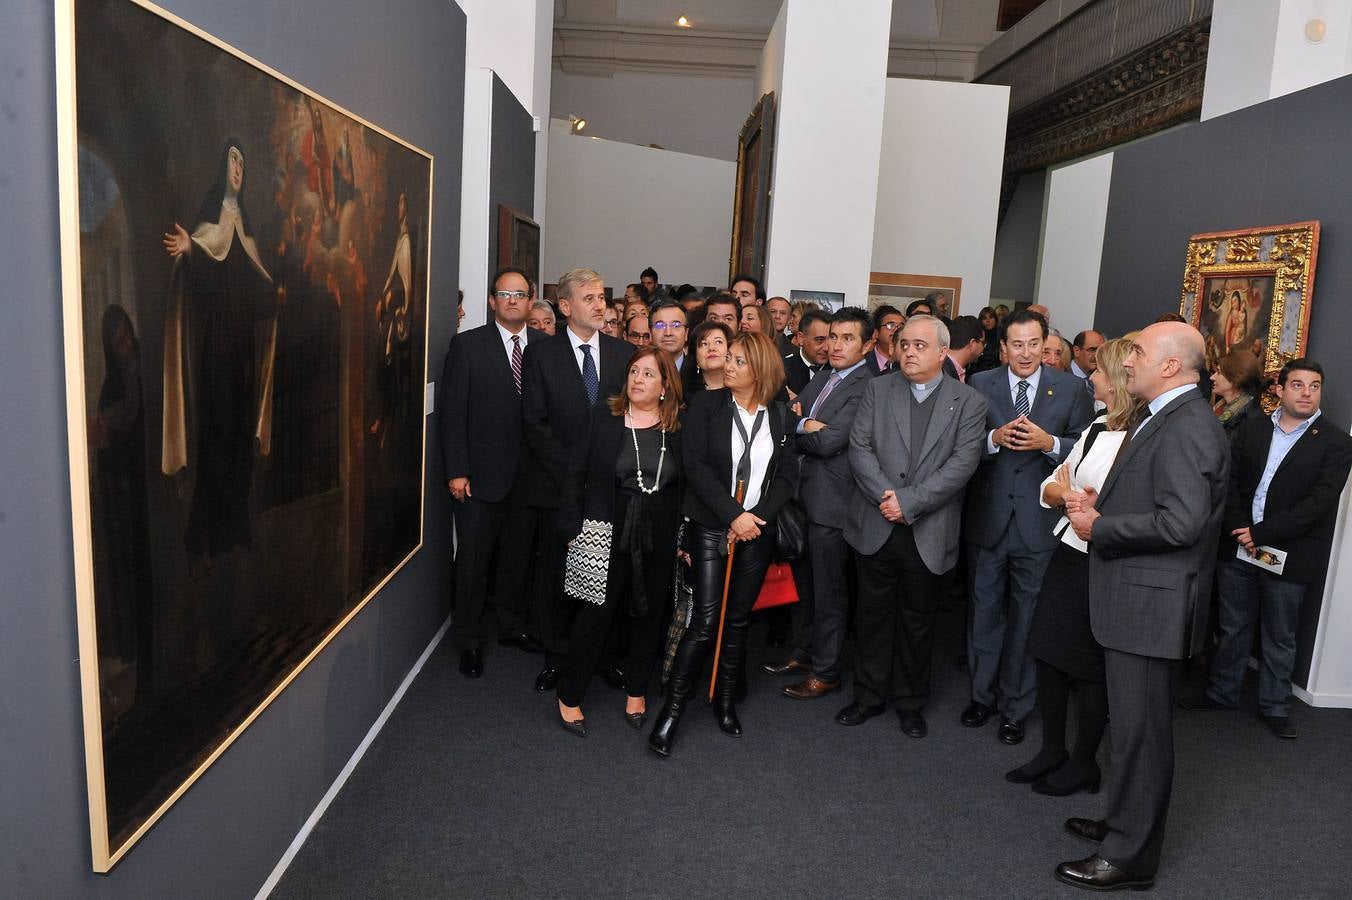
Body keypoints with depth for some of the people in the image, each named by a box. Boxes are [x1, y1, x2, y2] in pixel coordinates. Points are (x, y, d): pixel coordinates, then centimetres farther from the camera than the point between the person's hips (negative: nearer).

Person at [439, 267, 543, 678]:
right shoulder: (467, 345, -3)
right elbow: (453, 412, -6)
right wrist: (456, 470, -11)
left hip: (528, 473, 3)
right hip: (481, 472, -2)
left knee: (518, 556, 15)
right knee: (473, 560, 6)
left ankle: (514, 625, 34)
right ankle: (469, 641, 22)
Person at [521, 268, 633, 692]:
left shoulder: (624, 353, 7)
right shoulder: (541, 354, 0)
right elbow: (535, 422, -4)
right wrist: (573, 470, -11)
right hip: (558, 483, -1)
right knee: (556, 572, 7)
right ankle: (555, 655, 21)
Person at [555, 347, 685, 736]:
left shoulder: (678, 428, 1)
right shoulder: (602, 417, -2)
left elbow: (686, 486, 4)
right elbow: (577, 474, -1)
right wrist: (573, 528, -6)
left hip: (659, 539, 2)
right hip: (608, 533, -2)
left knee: (649, 615, 13)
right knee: (595, 614, 0)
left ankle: (636, 690, 32)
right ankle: (569, 698, 17)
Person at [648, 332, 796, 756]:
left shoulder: (778, 415, 5)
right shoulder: (705, 405, -4)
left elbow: (788, 475, 3)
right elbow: (696, 466, -11)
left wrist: (757, 516, -11)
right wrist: (732, 516, -17)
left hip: (757, 530, 3)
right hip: (710, 527, -3)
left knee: (738, 619, 11)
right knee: (705, 620, -8)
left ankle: (726, 699, 27)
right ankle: (672, 708, 2)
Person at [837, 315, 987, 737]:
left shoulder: (969, 402, -1)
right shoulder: (878, 389, 5)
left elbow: (962, 463, -10)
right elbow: (859, 448, -2)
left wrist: (909, 502, -17)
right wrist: (885, 497, -16)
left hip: (929, 534, -1)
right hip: (876, 526, 2)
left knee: (918, 620, 12)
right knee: (874, 616, 12)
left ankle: (911, 702, 28)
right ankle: (869, 696, 27)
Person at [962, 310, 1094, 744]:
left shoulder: (1070, 389, 0)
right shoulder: (980, 385, 1)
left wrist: (1049, 443, -18)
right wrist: (994, 438, -19)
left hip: (1039, 521, -1)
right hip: (989, 516, 1)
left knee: (1026, 615, 9)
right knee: (985, 609, 13)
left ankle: (1015, 707, 24)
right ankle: (982, 694, 31)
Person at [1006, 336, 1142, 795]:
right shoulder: (1098, 428, 10)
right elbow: (1054, 484, 13)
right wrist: (1060, 492, -8)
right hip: (1068, 555, 8)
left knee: (1089, 667, 7)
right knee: (1048, 653, 14)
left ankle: (1083, 764, 27)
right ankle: (1052, 752, 31)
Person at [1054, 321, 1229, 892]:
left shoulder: (1186, 427, -20)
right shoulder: (1167, 418, 13)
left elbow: (1180, 521, -27)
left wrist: (1098, 528, -17)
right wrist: (1098, 503, 2)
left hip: (1151, 604, -10)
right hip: (1136, 598, 10)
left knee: (1140, 731, 2)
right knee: (1134, 725, 21)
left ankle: (1131, 856, 16)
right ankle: (1127, 823, 36)